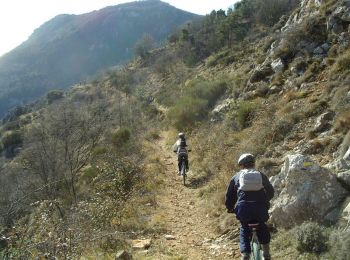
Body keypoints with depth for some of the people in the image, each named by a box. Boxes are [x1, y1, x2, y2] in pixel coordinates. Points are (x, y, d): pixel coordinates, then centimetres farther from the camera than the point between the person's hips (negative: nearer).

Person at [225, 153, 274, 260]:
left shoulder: (236, 177, 14)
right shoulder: (261, 175, 17)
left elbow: (229, 196, 15)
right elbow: (271, 192, 24)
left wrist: (230, 208, 31)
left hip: (243, 209, -1)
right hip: (261, 209, 1)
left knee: (244, 229, 24)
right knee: (262, 227, 30)